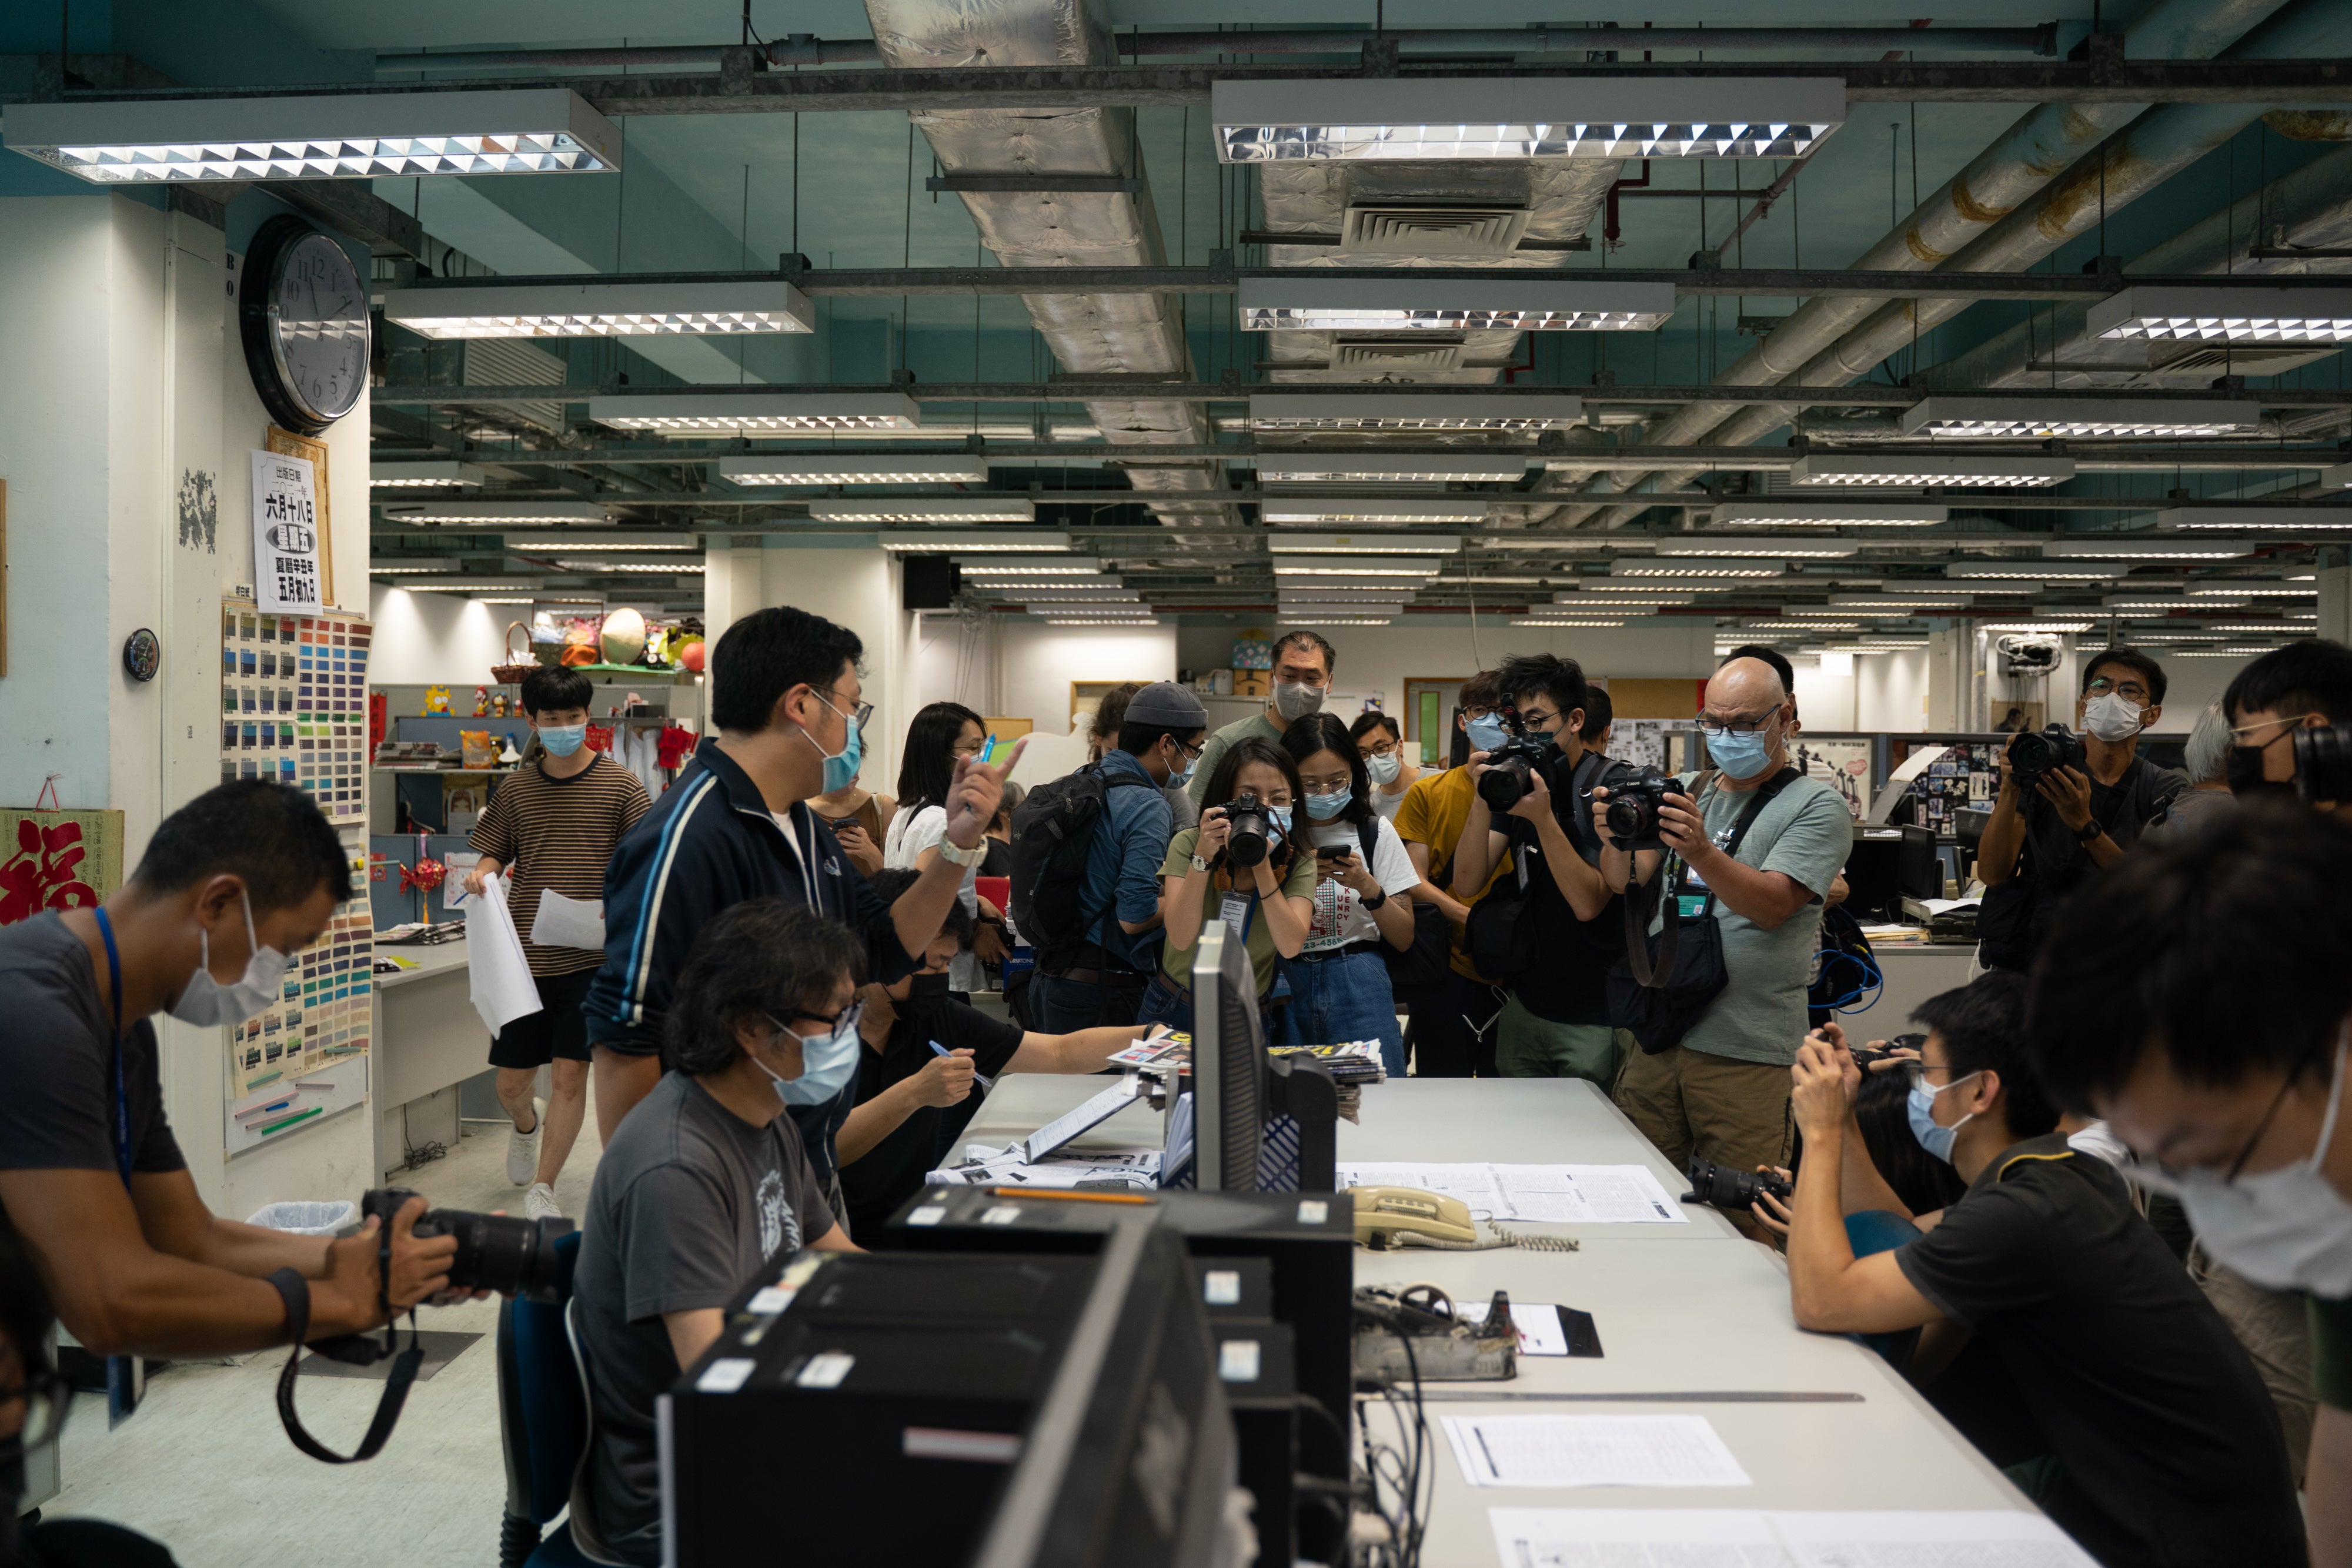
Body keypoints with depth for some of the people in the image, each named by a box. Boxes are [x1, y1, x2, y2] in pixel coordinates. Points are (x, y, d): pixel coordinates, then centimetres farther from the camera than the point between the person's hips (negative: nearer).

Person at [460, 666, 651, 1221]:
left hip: (590, 957, -3)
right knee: (512, 1082, 9)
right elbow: (495, 851, 15)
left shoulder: (619, 785, -1)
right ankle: (527, 1125, 46)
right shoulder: (516, 788, 8)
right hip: (524, 955, 3)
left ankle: (542, 1189, 14)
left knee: (570, 1076, -3)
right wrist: (480, 873, -7)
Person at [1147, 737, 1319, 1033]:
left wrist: (1262, 866, -26)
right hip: (1173, 1010, -1)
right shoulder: (1188, 844, -7)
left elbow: (1291, 947, -19)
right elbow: (1181, 939, -18)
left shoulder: (1299, 862, -4)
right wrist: (1203, 856, -26)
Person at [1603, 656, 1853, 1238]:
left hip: (1747, 1053, -5)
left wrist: (1702, 852, -31)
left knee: (1741, 1222, 1)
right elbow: (1623, 886, 8)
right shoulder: (1686, 792, 15)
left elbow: (1771, 905, -15)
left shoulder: (1816, 807, -1)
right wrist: (1617, 836, -13)